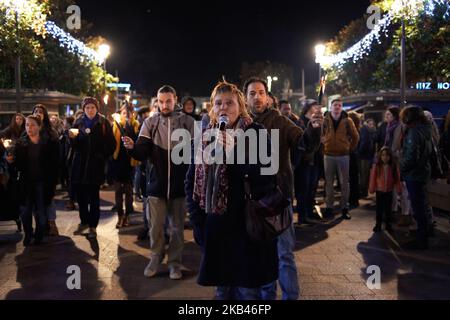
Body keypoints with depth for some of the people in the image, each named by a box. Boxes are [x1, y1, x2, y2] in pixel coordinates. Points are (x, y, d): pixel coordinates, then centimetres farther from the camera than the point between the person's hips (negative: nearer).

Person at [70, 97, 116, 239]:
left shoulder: (103, 123, -1)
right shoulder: (79, 122, 7)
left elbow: (111, 144, -2)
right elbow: (74, 145, 5)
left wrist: (103, 157, -5)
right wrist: (72, 137, -14)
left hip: (96, 165, -3)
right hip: (80, 164, 3)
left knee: (94, 196, 3)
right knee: (81, 195, 7)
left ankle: (93, 226, 10)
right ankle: (84, 222, 25)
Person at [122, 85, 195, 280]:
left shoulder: (187, 122, -2)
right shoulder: (150, 123, 2)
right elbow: (142, 154, -5)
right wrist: (132, 147, -26)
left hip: (180, 182, -1)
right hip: (157, 182, 1)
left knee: (177, 226, 8)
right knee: (156, 225, 7)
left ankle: (174, 262, 22)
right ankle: (155, 258, 26)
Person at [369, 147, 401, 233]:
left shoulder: (394, 166, -4)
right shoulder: (376, 166, -6)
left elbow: (397, 179, -1)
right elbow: (373, 178, -3)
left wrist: (399, 189, 0)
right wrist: (371, 189, -2)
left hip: (389, 191, 1)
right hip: (379, 191, -1)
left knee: (388, 209, 8)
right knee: (379, 209, 5)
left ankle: (388, 224, 18)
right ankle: (378, 224, 13)